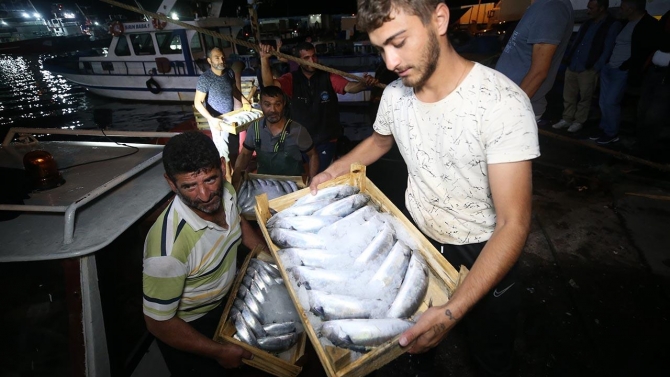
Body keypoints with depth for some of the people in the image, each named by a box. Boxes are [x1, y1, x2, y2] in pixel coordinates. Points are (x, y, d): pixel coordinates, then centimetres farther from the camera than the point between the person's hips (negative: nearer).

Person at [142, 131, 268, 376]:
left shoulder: (226, 193, -22)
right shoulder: (168, 247, -42)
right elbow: (159, 323, -27)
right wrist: (219, 352, -18)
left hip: (222, 302, 5)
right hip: (183, 327, -5)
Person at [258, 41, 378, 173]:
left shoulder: (328, 76, -7)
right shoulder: (292, 79, -5)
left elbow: (349, 86, -20)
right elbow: (269, 84, -19)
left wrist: (364, 84, -43)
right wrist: (264, 59, -36)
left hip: (327, 140, -2)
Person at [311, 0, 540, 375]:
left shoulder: (503, 103, -28)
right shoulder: (395, 94, -11)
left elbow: (513, 224, -28)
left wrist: (451, 312, -35)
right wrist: (334, 170, -4)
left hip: (484, 255, -4)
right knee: (415, 337, 27)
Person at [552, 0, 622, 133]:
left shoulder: (613, 25, -3)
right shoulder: (588, 23, 17)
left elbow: (607, 50, -9)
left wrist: (596, 68, -16)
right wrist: (567, 56, 10)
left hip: (588, 69, -6)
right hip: (572, 66, 6)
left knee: (584, 97, 3)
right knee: (568, 96, 8)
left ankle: (579, 121, 13)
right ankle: (567, 119, 18)